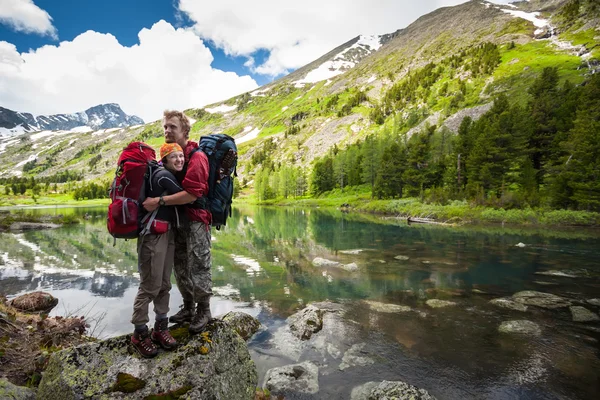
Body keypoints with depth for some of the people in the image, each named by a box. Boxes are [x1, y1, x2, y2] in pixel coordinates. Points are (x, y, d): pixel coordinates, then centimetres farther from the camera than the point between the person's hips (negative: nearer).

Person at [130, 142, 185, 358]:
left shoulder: (170, 176, 15)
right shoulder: (163, 175, -14)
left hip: (168, 233, 9)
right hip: (153, 235, -9)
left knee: (164, 283, 11)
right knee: (150, 285, -3)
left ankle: (160, 327, 22)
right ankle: (139, 333, 12)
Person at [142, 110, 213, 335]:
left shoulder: (196, 157, -16)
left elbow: (191, 194, -25)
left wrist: (159, 201, -28)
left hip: (196, 220, -8)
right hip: (176, 219, 8)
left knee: (197, 270, 0)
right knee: (180, 268, 16)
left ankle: (203, 311, 19)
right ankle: (188, 308, 33)